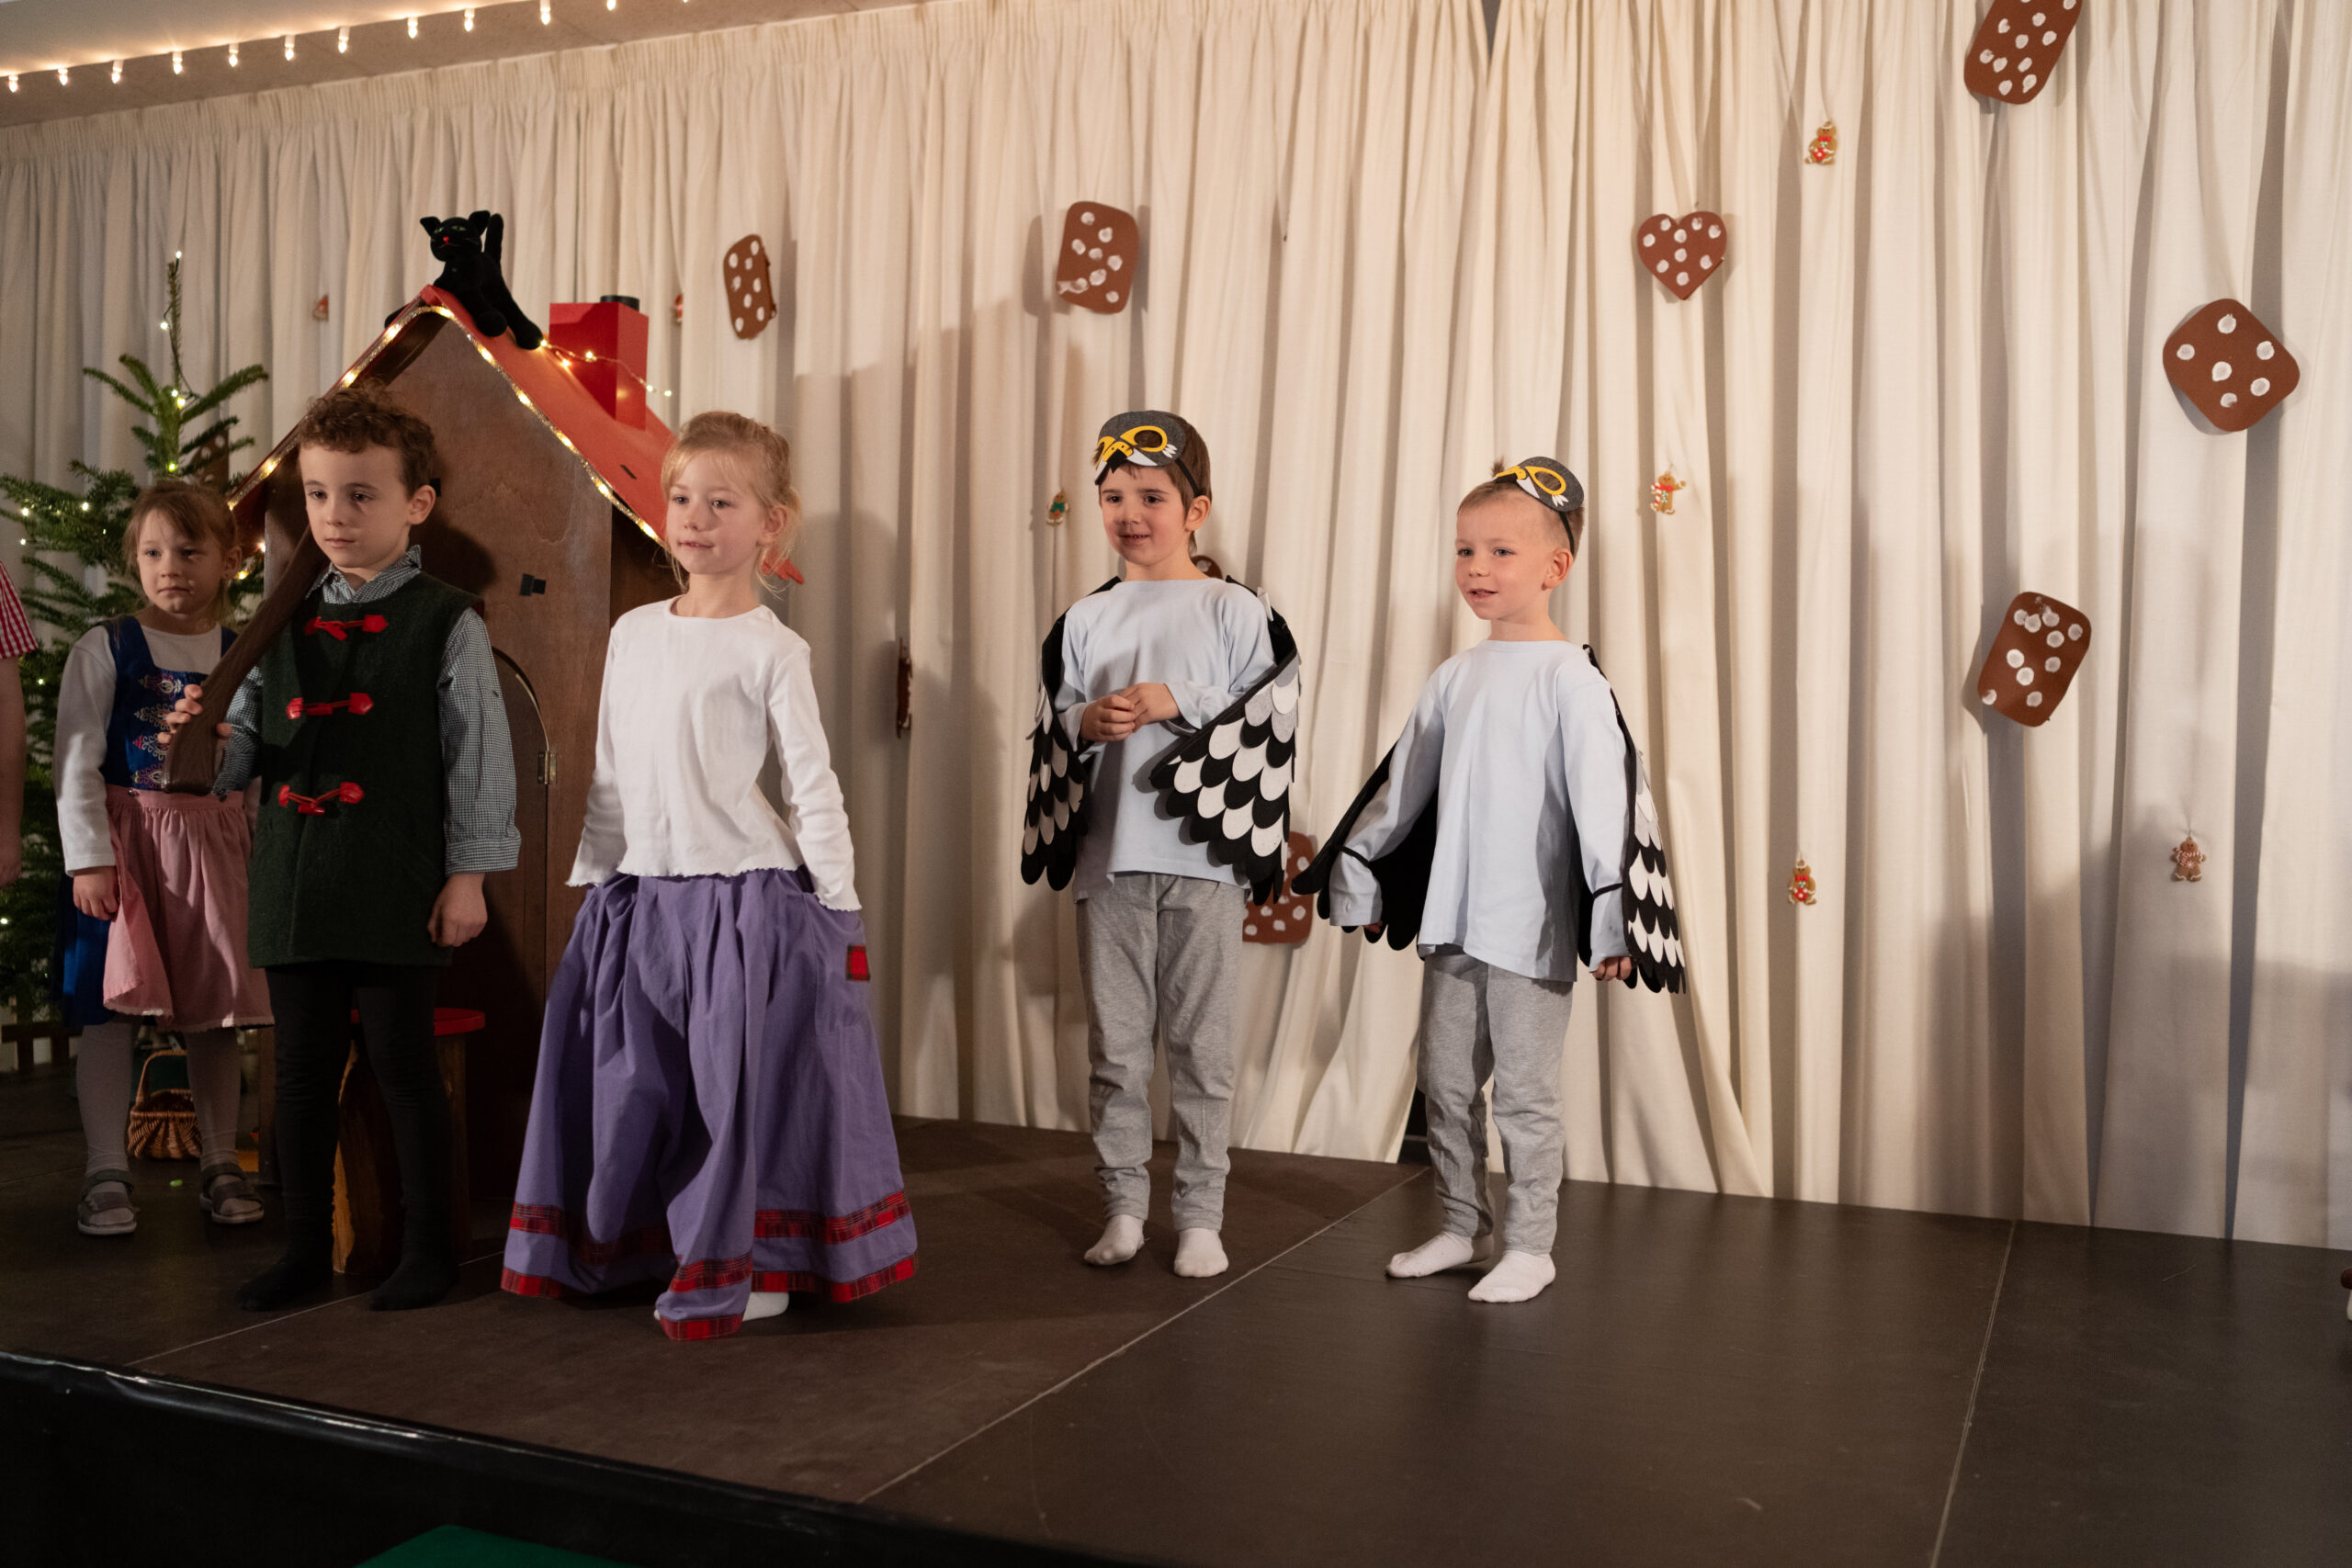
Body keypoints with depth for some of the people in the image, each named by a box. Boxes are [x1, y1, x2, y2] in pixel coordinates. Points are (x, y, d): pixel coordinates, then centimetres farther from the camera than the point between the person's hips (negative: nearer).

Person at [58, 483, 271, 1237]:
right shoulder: (105, 649, -2)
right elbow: (76, 761, -4)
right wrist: (88, 858, -11)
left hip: (215, 846, 3)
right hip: (127, 840, -2)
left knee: (215, 1010, 8)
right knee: (112, 1004, -5)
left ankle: (220, 1165, 18)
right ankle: (105, 1173, 5)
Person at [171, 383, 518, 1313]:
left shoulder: (446, 624, -4)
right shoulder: (284, 624, 11)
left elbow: (478, 756, -5)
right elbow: (251, 747, 15)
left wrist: (466, 877, -7)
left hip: (394, 889, -5)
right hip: (294, 885, 5)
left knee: (403, 1068, 3)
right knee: (302, 1070, 12)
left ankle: (427, 1250, 18)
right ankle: (306, 1248, 26)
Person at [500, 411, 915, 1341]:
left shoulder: (770, 648, -5)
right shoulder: (632, 633, 11)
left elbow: (812, 785, -5)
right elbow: (610, 776, 16)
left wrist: (839, 909, -8)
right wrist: (592, 878, 15)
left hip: (746, 896, -5)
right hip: (641, 895, 6)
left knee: (740, 1083, -1)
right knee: (632, 1079, 12)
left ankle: (747, 1270, 14)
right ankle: (629, 1245, 30)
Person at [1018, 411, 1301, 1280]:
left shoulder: (1236, 611, 1)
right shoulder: (1085, 619, 10)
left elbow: (1266, 726, -5)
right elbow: (1050, 734, 12)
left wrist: (1178, 705, -14)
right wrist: (1087, 722, -8)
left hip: (1202, 855, -3)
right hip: (1107, 856, 3)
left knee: (1200, 1044, 4)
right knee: (1114, 1046, 9)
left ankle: (1200, 1214, 14)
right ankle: (1123, 1207, 20)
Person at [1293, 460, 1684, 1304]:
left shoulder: (1569, 676, -9)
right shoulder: (1452, 678, 9)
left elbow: (1602, 799, -14)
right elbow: (1401, 785, 18)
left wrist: (1613, 918, -19)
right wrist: (1356, 875, 20)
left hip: (1531, 925, -6)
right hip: (1449, 916, 6)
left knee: (1525, 1092, 3)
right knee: (1445, 1082, 13)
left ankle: (1529, 1245, 17)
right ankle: (1463, 1227, 28)